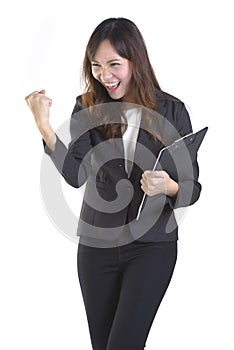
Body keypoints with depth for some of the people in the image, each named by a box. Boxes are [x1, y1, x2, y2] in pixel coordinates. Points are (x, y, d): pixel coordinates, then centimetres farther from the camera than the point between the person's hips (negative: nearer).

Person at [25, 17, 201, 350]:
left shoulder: (171, 111, -4)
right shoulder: (87, 108, -1)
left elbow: (192, 187, -2)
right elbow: (76, 175, -16)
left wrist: (169, 187, -24)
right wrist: (44, 127, -28)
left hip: (152, 245, -2)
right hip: (96, 245, 3)